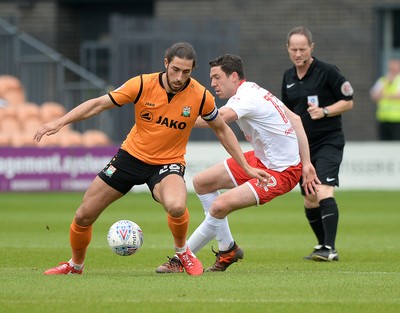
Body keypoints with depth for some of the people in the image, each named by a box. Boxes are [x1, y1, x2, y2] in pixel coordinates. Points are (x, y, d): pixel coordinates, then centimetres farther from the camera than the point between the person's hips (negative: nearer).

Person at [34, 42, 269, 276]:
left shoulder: (201, 97, -14)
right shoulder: (142, 85, -16)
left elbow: (222, 130, 3)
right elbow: (98, 105, -9)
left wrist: (246, 167, 4)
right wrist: (59, 123, -18)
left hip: (168, 163, -2)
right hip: (132, 155, 2)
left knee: (176, 206, -36)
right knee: (84, 216, 4)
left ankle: (182, 251, -4)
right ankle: (76, 265, 34)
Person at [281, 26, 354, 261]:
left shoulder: (327, 72, -9)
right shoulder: (288, 77, 10)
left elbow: (348, 102, -6)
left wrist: (324, 112, -19)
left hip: (328, 142, -7)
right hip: (303, 145, 7)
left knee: (324, 193, -21)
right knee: (310, 201, 9)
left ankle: (330, 249, -24)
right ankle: (323, 246, 24)